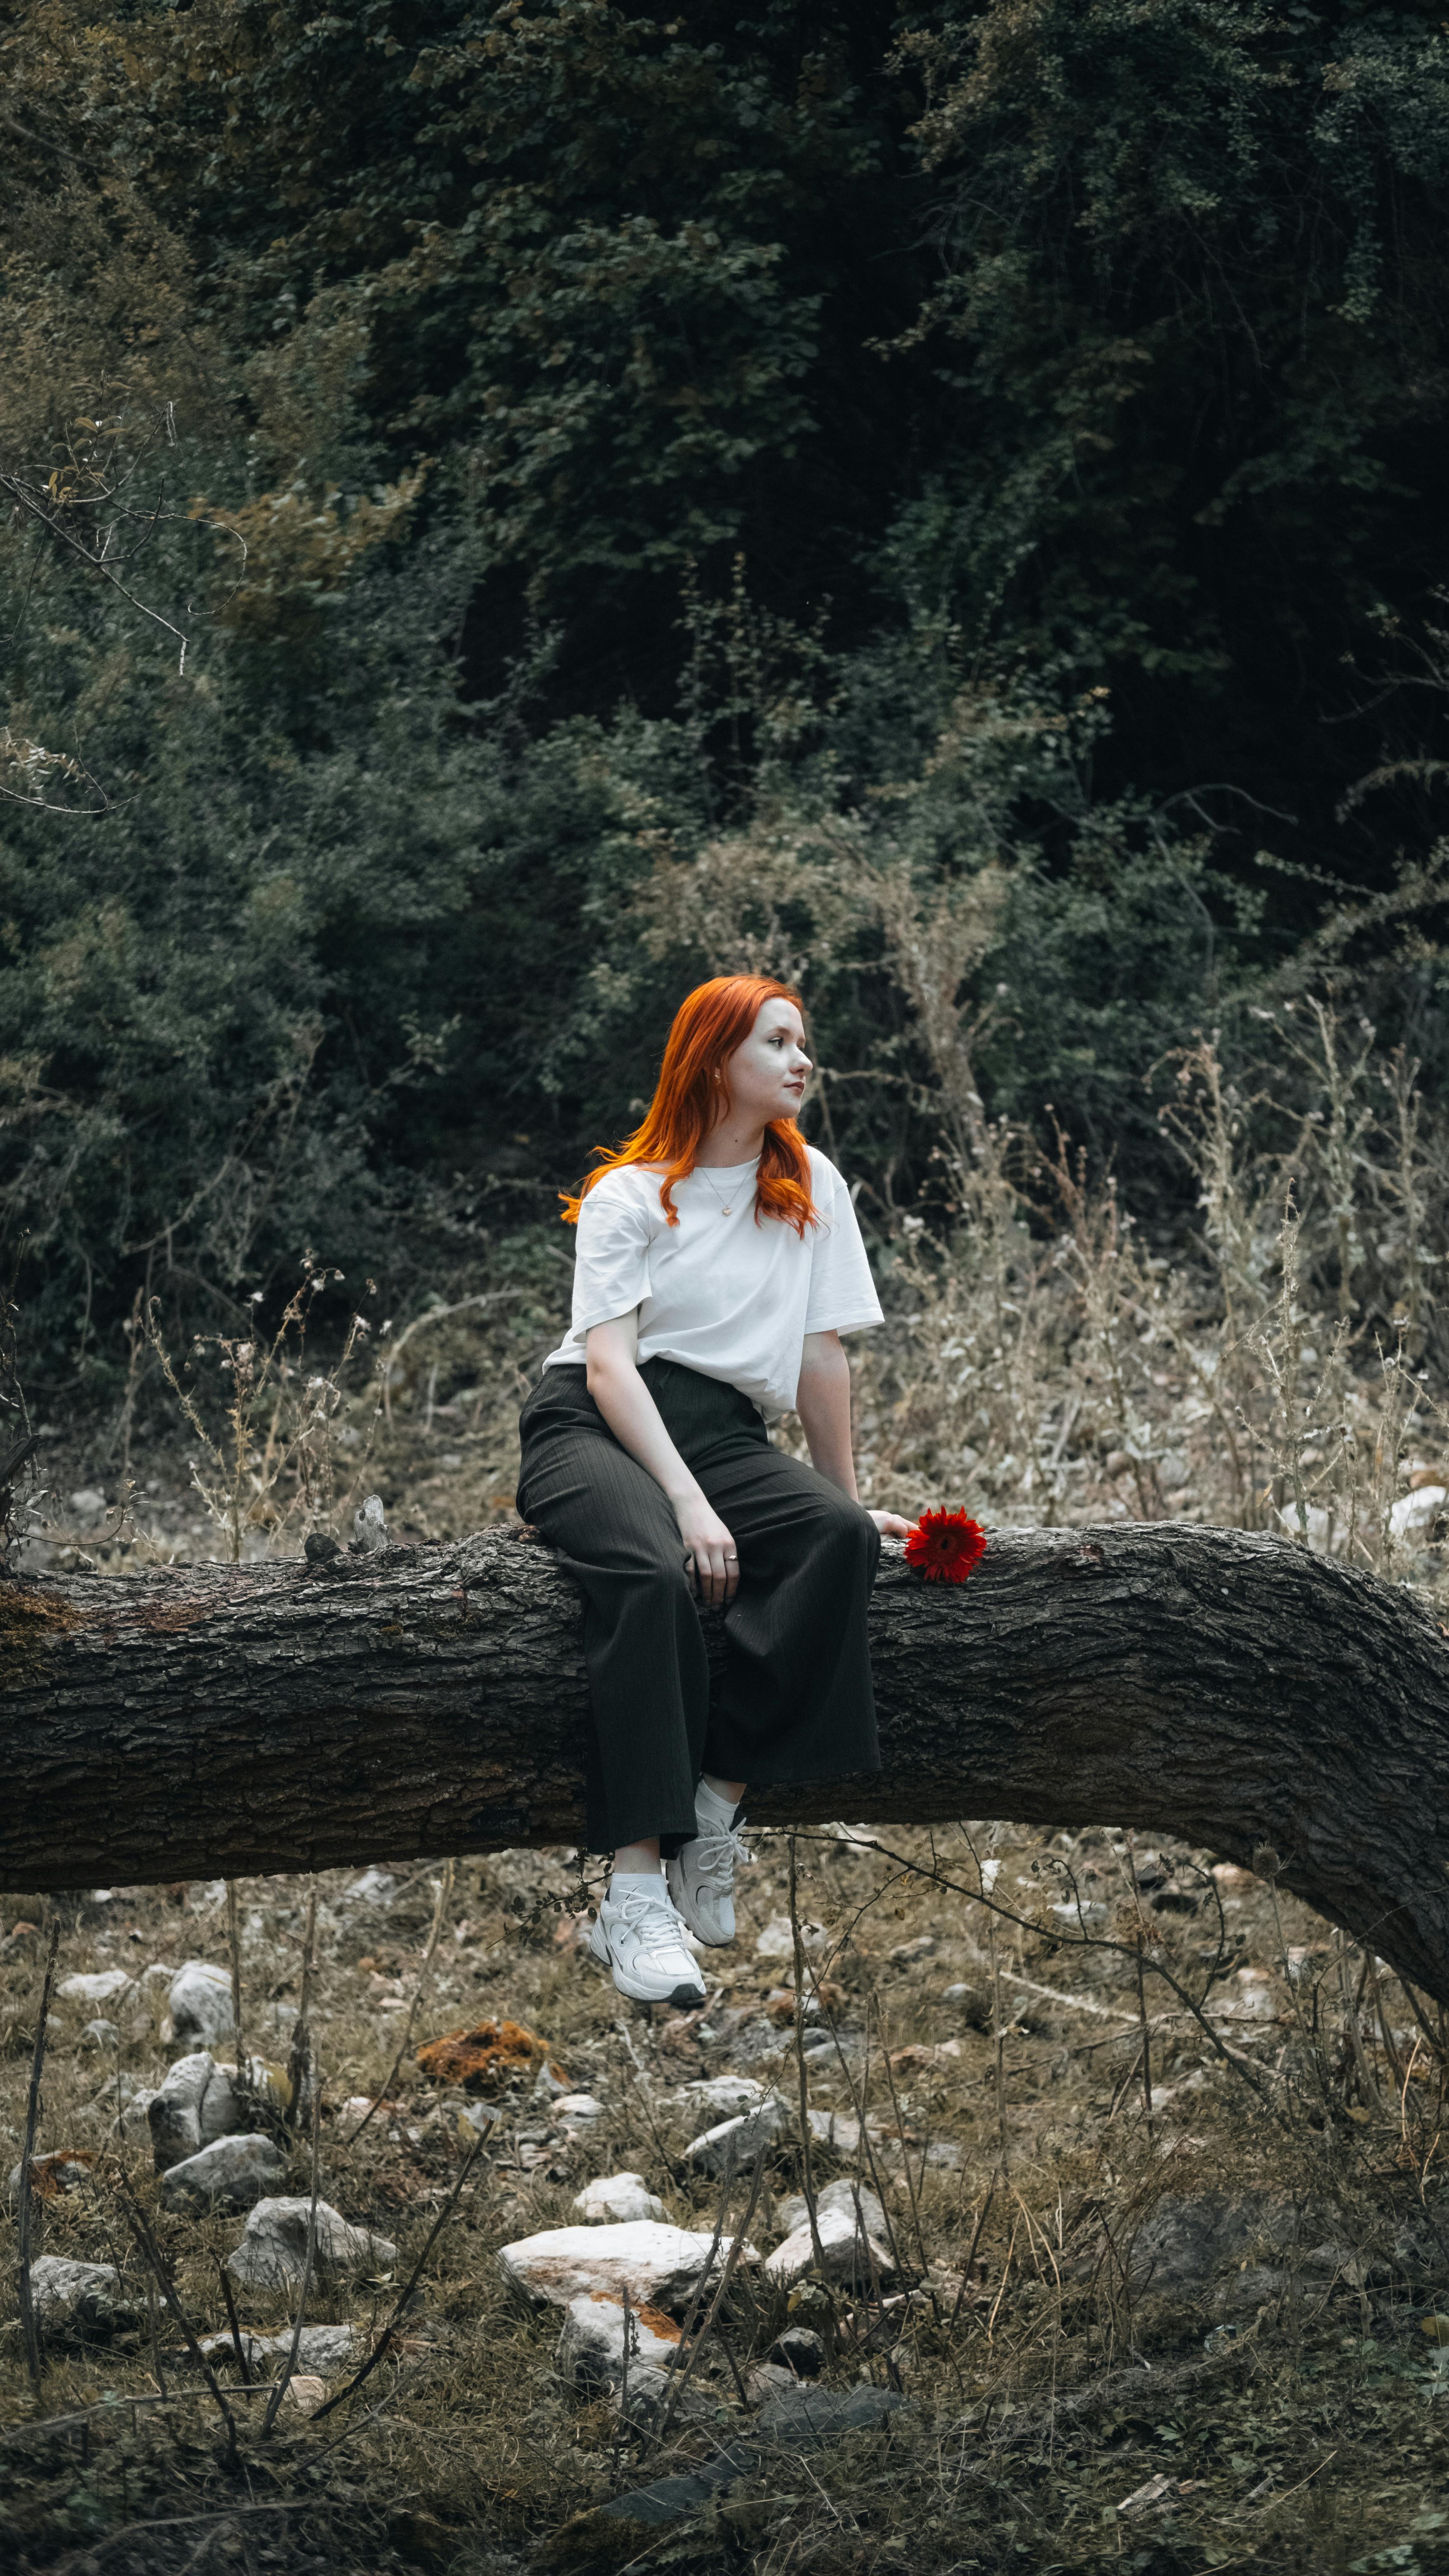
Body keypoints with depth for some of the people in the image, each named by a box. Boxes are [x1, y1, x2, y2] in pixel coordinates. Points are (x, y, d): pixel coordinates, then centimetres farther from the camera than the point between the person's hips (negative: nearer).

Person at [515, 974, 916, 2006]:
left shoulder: (812, 1186, 12)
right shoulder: (627, 1196, 2)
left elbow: (823, 1357, 13)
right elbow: (609, 1364, -9)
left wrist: (847, 1495, 9)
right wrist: (687, 1503, -22)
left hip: (725, 1435, 4)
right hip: (597, 1428, -4)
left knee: (841, 1536, -29)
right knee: (653, 1573, -36)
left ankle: (719, 1804, -24)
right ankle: (636, 1896, -41)